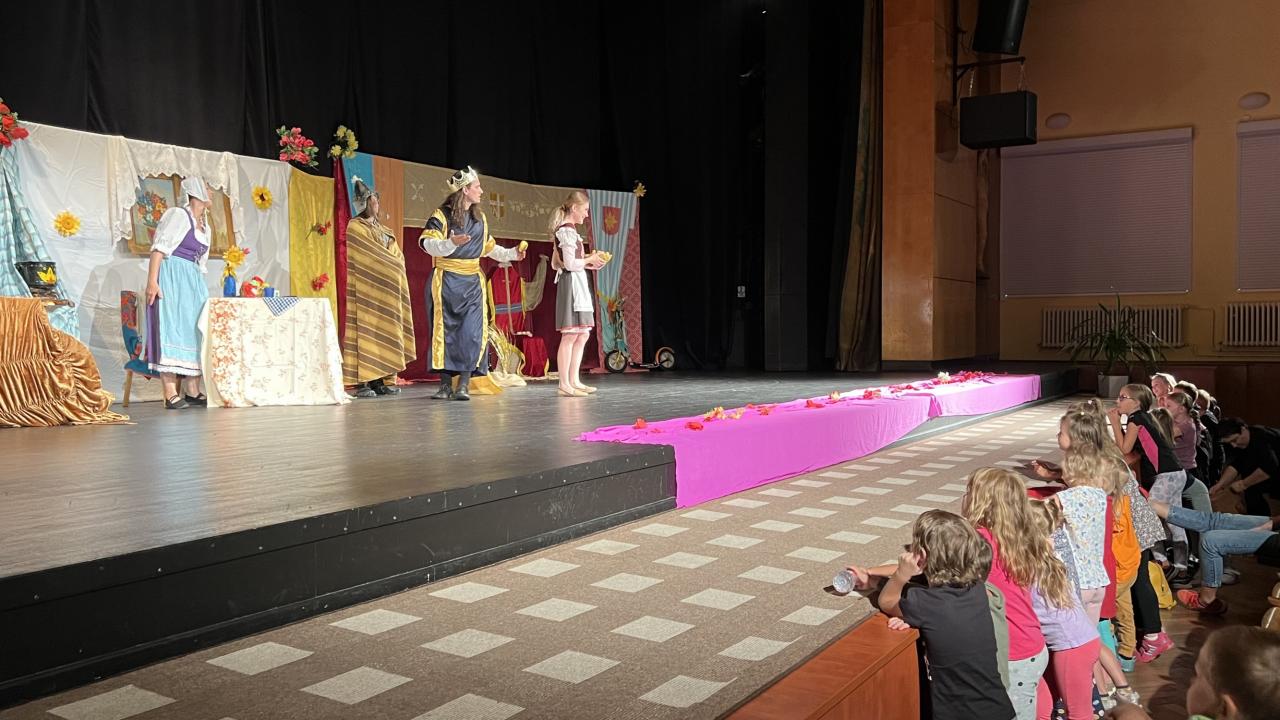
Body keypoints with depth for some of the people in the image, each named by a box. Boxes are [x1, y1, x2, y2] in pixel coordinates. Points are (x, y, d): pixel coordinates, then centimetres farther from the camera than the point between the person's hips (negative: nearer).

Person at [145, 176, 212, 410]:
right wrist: (152, 281, -22)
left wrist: (200, 287, 18)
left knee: (194, 332, 6)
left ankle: (192, 392, 10)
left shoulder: (205, 226, 18)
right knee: (171, 331, -12)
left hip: (193, 283, 9)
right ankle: (171, 395, -15)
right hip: (171, 279, -9)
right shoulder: (178, 215, -7)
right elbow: (159, 248, -15)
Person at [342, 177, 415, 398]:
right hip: (366, 288, -8)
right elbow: (371, 257, -11)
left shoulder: (382, 229, 21)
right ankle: (361, 382, -11)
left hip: (385, 289, 8)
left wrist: (394, 267, -2)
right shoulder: (355, 227, -2)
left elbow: (397, 256, 15)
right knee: (366, 330, -10)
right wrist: (390, 266, -3)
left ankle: (379, 381, 7)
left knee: (383, 332, 5)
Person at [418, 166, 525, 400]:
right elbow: (427, 244, -19)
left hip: (472, 283, 4)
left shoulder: (480, 218, 14)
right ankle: (445, 384, 7)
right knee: (446, 332, 0)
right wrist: (451, 243, -34)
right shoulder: (442, 215, -6)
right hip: (446, 282, -4)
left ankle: (463, 385, -4)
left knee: (472, 334, -7)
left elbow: (489, 248, 26)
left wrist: (512, 254, 18)